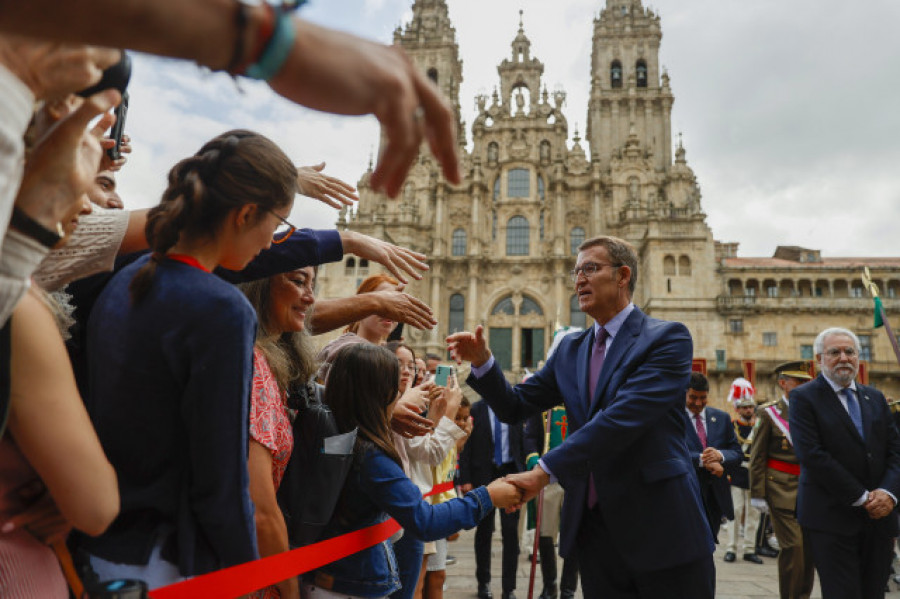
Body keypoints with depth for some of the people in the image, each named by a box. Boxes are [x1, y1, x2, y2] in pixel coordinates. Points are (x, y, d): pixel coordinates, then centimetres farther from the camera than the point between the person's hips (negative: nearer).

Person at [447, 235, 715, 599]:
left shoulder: (668, 337, -9)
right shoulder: (571, 350, 10)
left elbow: (623, 416, -22)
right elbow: (515, 407, 9)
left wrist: (546, 470, -23)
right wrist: (482, 362, -8)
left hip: (660, 526, -4)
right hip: (595, 528, 5)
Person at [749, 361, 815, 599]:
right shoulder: (768, 412, -3)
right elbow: (757, 457, -4)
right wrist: (757, 494, -8)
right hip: (782, 488, -5)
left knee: (809, 546, 7)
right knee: (793, 546, -7)